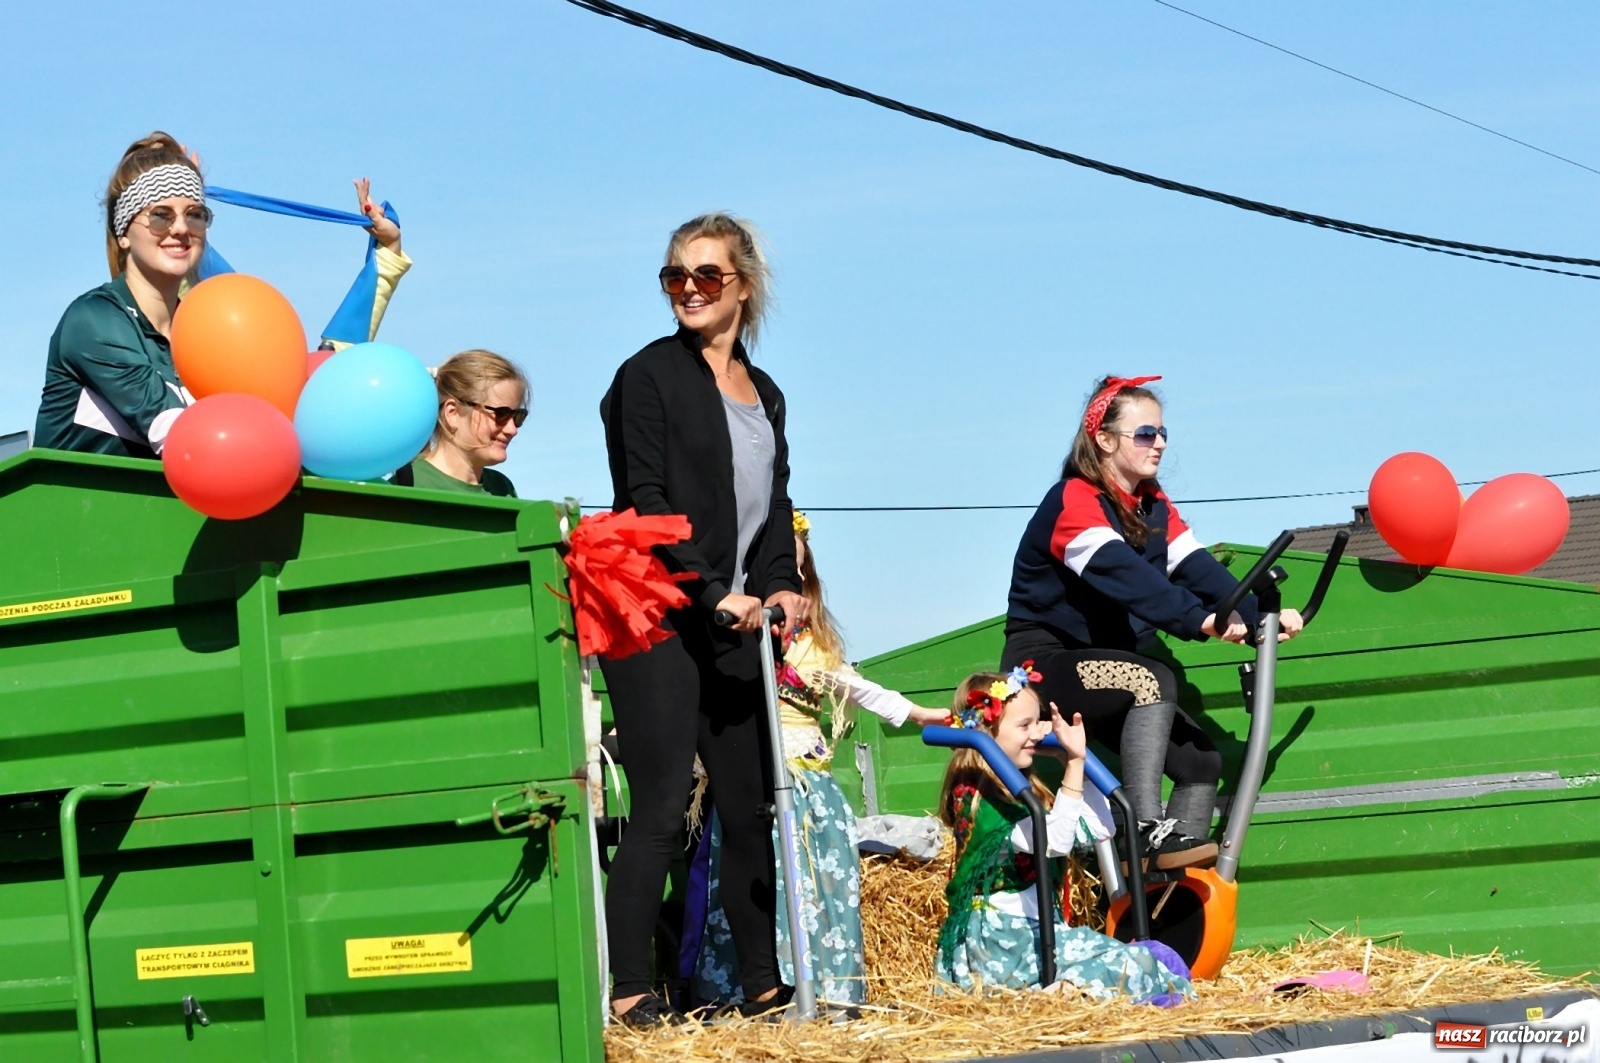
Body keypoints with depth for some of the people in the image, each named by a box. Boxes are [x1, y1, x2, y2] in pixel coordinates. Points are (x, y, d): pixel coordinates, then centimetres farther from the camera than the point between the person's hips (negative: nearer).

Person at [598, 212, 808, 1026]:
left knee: (750, 807, 6)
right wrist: (712, 593, -15)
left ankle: (763, 983, 12)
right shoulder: (649, 377, -2)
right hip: (657, 622, -6)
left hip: (734, 625, 6)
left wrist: (779, 585, 0)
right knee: (661, 810, -11)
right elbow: (644, 504, -9)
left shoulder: (765, 394, 18)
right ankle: (626, 992, -9)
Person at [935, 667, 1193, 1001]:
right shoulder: (975, 798, -14)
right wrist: (1074, 764, -23)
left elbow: (1098, 829, 16)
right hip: (1000, 943, -9)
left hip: (1034, 934, 9)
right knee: (1129, 966, -21)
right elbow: (1054, 842, -26)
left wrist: (1079, 760, 9)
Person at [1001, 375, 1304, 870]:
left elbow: (1197, 567, -5)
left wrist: (1260, 616, -21)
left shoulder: (1153, 507, 9)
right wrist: (1198, 619, -45)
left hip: (1105, 667, 8)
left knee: (1201, 760, -6)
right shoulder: (1074, 501, -17)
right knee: (1154, 680, -33)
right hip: (1046, 662, -8)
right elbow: (1123, 573, -33)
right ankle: (1147, 829, -34)